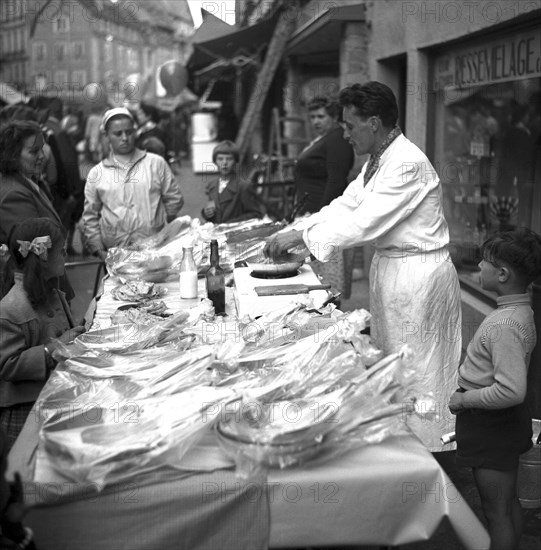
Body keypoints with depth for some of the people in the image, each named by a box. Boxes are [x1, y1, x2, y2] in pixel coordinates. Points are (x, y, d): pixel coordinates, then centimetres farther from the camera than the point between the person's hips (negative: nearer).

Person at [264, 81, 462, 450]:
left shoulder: (407, 164, -23)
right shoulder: (378, 160, 9)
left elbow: (363, 223, -26)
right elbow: (346, 205, 11)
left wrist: (300, 236, -18)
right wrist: (293, 232, 0)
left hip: (418, 274, -10)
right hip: (389, 265, 10)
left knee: (416, 374, 1)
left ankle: (427, 454, 16)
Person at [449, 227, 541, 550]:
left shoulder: (504, 324, -29)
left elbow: (511, 390, -33)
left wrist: (464, 400, -20)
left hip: (491, 424, -10)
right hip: (506, 421, 10)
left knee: (497, 511, 5)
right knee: (509, 502, 23)